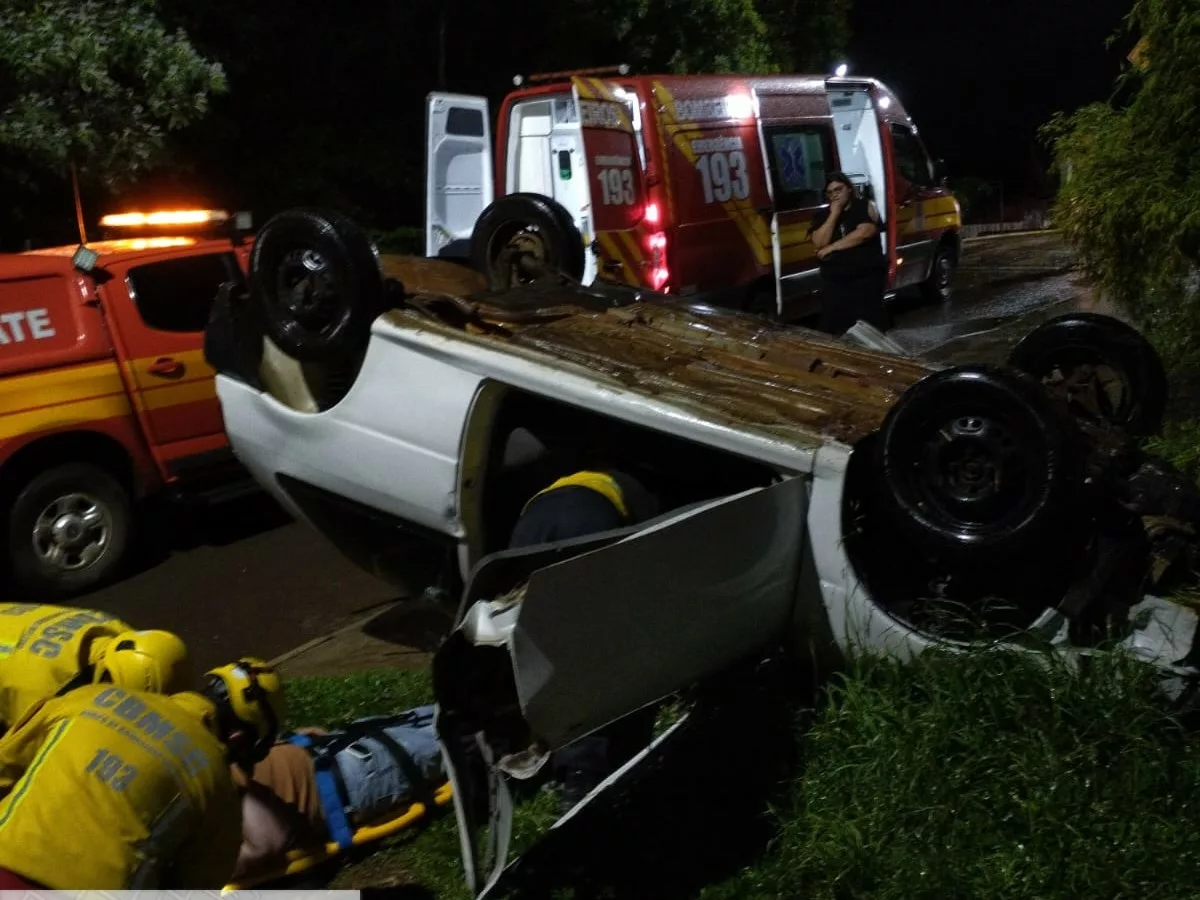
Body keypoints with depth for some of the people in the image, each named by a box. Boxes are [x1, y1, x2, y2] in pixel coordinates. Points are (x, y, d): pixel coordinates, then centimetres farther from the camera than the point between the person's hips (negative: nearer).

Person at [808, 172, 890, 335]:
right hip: (834, 280, 3)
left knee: (871, 324, -5)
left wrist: (832, 247, -10)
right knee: (833, 326, -4)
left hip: (867, 277, -3)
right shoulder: (823, 216, 13)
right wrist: (834, 215, -6)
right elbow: (819, 242, -3)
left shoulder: (866, 207, 4)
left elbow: (864, 233, -13)